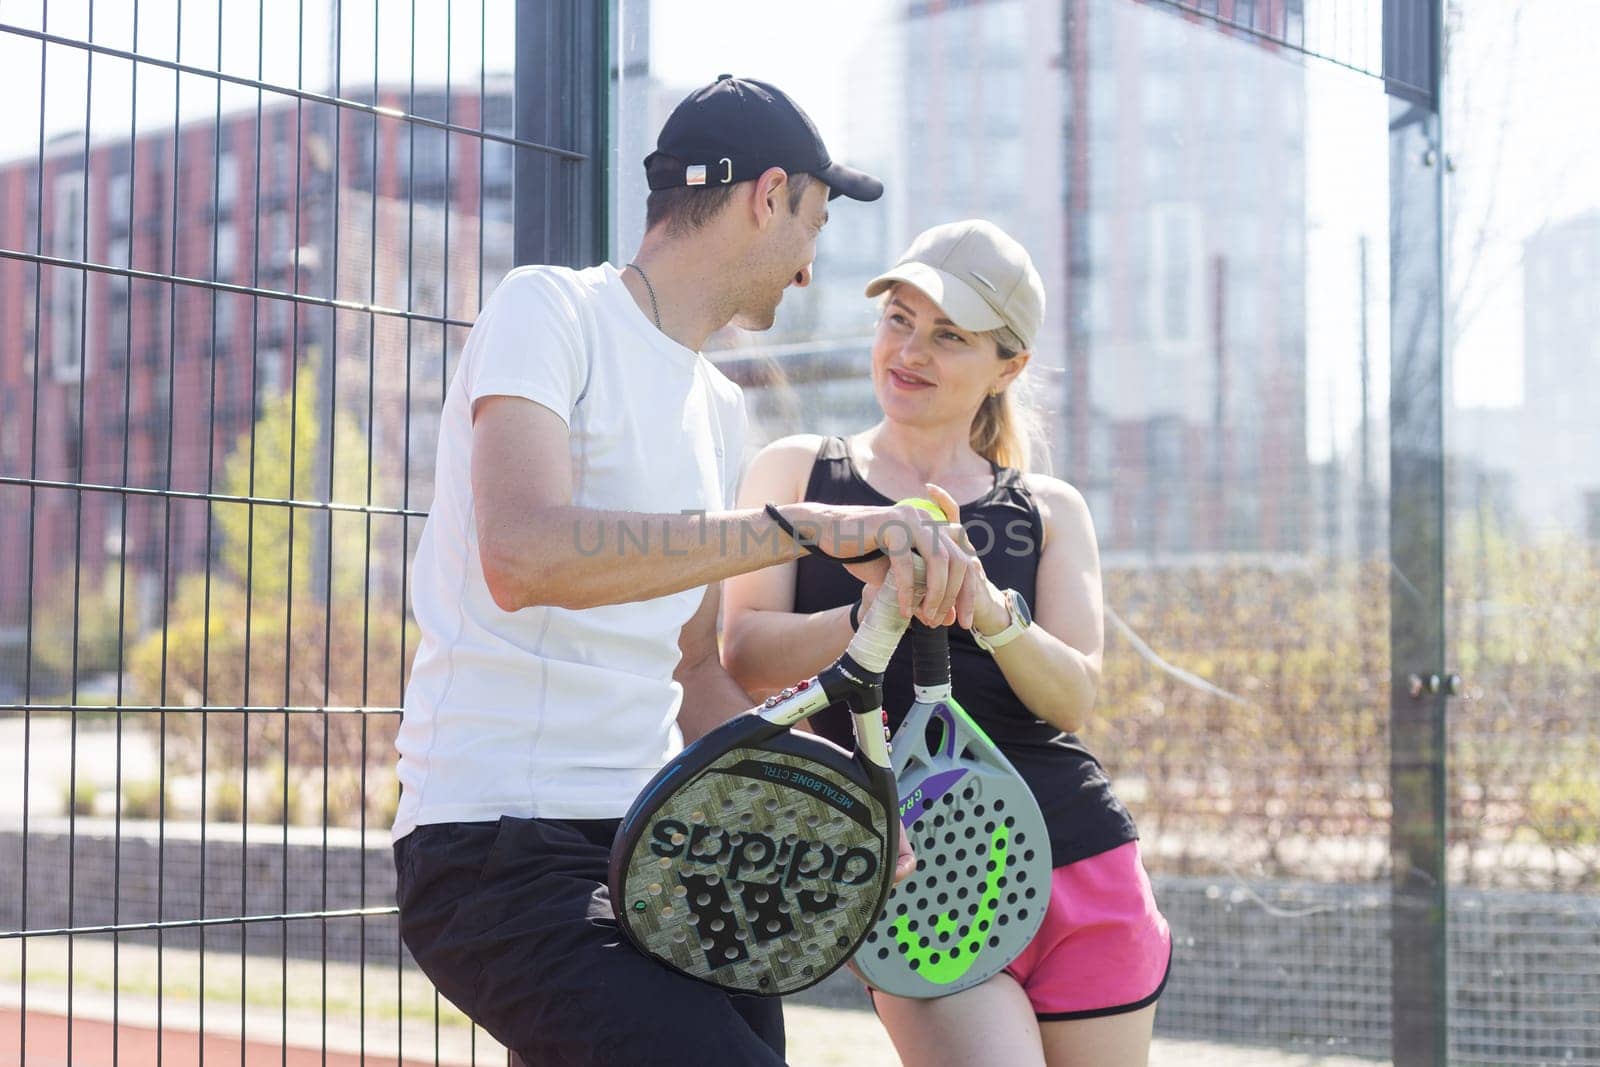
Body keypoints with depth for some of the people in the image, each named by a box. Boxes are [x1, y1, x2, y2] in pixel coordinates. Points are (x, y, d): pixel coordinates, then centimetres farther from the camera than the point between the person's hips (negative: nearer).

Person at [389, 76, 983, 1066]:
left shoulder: (720, 407, 19)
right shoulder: (549, 310, -6)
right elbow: (523, 557, -25)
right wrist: (808, 527, -29)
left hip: (653, 841, 9)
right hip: (499, 848, -8)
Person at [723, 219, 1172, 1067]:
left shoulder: (1049, 511, 12)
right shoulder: (796, 471, 9)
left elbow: (1074, 698, -3)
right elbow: (744, 656, -4)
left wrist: (990, 611, -22)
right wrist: (867, 618, -23)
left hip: (1082, 863, 3)